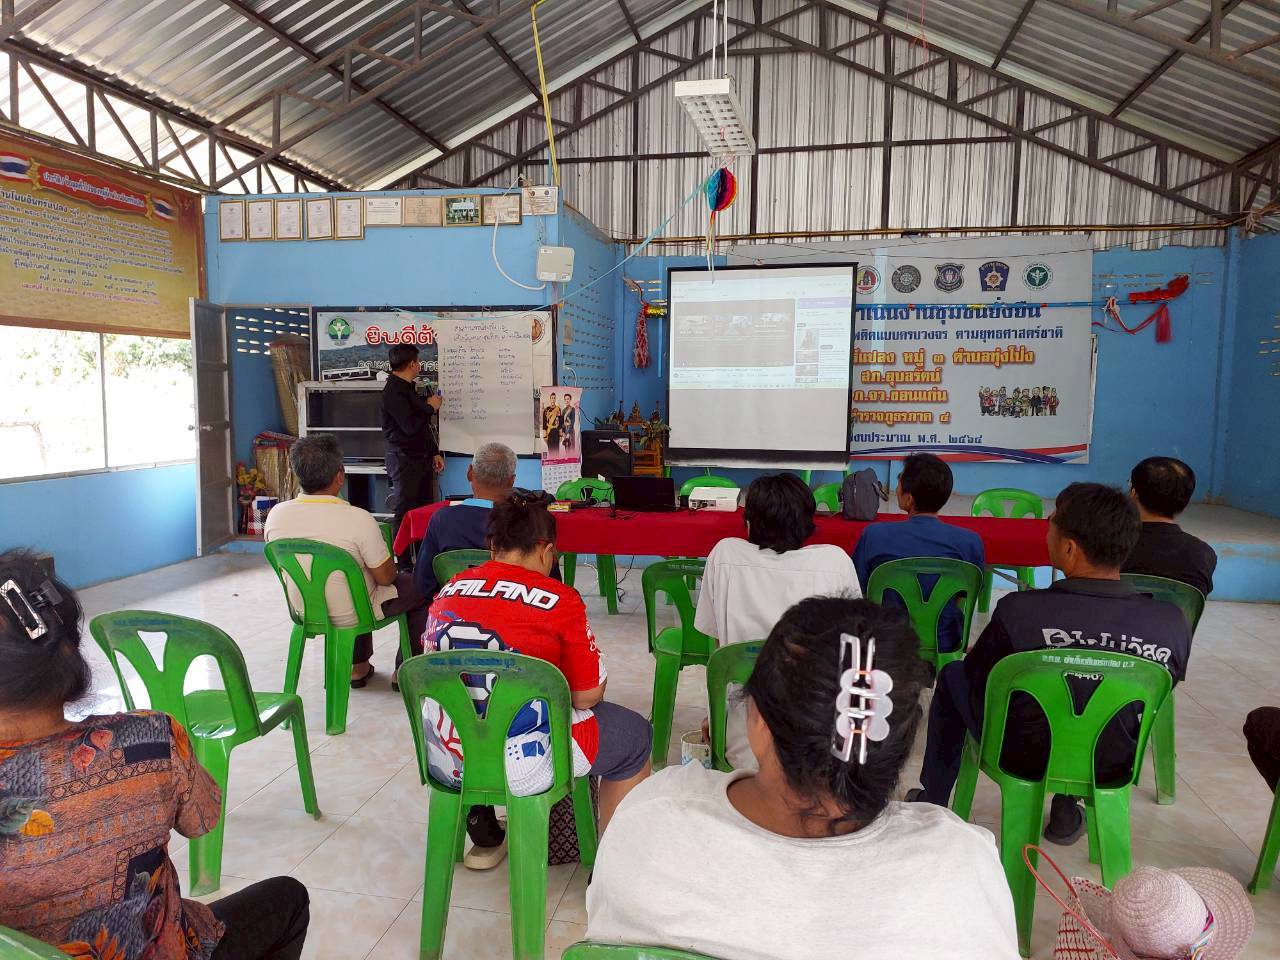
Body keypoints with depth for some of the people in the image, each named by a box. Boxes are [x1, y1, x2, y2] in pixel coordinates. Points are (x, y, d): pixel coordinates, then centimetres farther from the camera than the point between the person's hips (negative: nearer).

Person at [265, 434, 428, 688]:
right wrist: (388, 557, 4)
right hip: (350, 616, -5)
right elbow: (385, 577, -19)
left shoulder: (276, 514, -14)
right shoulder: (358, 519, -30)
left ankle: (359, 666, 39)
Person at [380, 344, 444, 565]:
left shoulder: (409, 388, 16)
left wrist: (434, 452, 18)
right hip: (404, 458, -10)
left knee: (426, 509, 12)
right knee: (405, 513, -4)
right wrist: (430, 407, -9)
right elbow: (411, 427, -24)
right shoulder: (394, 391, -16)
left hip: (421, 457, 10)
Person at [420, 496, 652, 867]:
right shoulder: (560, 600, -13)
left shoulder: (447, 591, 3)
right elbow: (587, 696, -8)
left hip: (444, 763, 6)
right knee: (635, 734, 16)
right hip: (521, 767, -5)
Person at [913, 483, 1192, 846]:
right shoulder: (1173, 623, -18)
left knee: (952, 675, 23)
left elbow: (978, 681, -9)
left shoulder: (1019, 611, -27)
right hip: (1111, 769, 3)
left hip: (1021, 759, -3)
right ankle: (1067, 813, 37)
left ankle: (932, 802, 35)